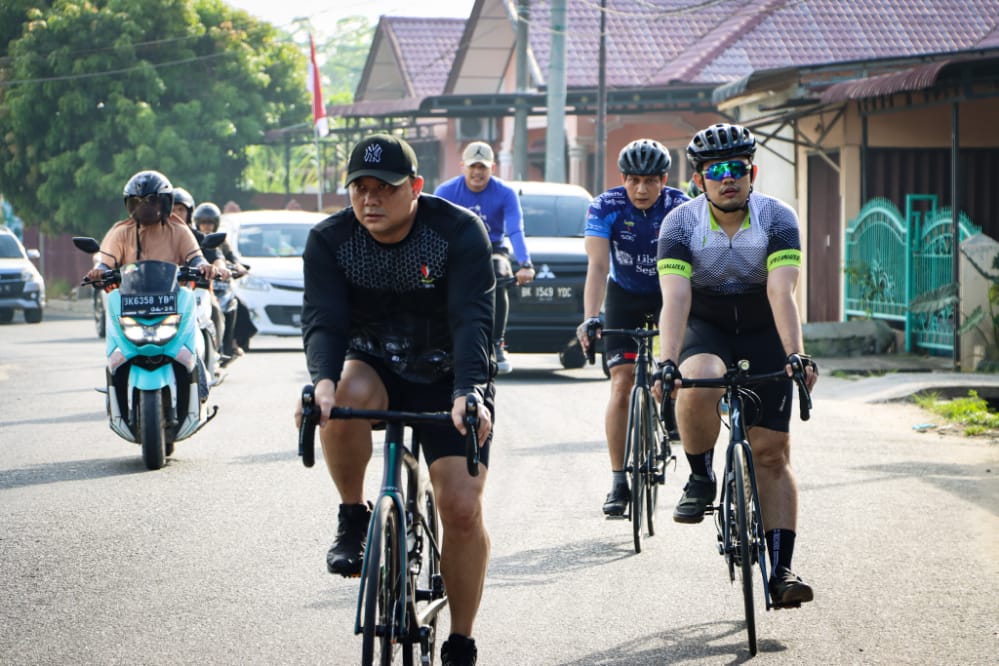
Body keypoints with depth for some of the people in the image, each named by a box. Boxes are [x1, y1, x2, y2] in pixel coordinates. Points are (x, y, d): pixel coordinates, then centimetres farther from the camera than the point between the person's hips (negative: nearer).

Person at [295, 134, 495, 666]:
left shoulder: (459, 232, -20)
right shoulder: (329, 240, -13)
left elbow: (472, 320, -29)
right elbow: (322, 319, -23)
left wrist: (467, 393, -46)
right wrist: (323, 380, -44)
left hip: (446, 376, -1)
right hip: (373, 367, 1)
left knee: (462, 507, -13)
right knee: (349, 394, -36)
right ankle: (353, 519, -11)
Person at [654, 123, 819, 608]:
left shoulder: (777, 219, -20)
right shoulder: (680, 224, -19)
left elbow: (782, 294, -31)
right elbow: (675, 298, -29)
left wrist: (796, 356, -45)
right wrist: (667, 362, -43)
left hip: (764, 332, 0)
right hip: (706, 327, 0)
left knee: (772, 452, -5)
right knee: (697, 385, -36)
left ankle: (781, 570, -2)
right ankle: (701, 480, -10)